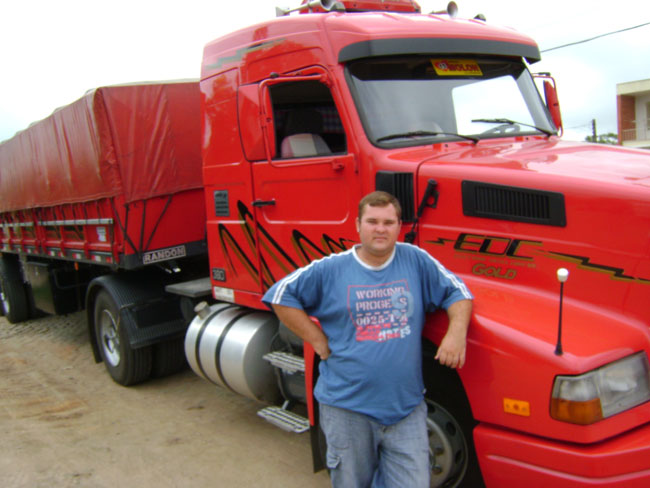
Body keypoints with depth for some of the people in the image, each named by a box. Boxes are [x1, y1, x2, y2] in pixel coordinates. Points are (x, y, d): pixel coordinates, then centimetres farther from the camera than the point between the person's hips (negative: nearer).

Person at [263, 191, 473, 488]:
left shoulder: (416, 260, 2)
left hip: (406, 407, 1)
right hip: (347, 407, -1)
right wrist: (319, 341, -3)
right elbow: (281, 296, 1)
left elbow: (457, 291, 10)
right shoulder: (330, 269, -3)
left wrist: (456, 333, -8)